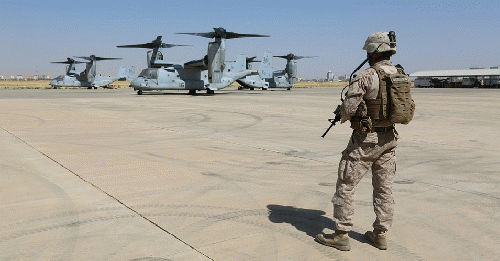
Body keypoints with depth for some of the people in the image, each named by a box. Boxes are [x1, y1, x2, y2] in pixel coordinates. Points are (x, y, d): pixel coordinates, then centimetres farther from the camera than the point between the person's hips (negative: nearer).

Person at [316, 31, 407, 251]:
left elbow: (348, 108, -19)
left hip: (366, 139, -7)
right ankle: (380, 234, 22)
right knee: (384, 188, 13)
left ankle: (341, 235, 8)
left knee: (346, 185, 3)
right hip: (389, 139, 7)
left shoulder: (366, 78, -17)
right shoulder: (402, 77, 5)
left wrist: (343, 117, 4)